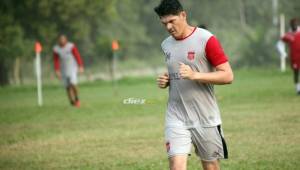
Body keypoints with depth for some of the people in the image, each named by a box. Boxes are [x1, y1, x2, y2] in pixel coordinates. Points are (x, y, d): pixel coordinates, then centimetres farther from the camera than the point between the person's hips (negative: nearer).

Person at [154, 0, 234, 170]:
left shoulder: (206, 39, -10)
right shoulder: (166, 44, 9)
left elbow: (228, 76, -13)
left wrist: (195, 75, -23)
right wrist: (165, 81, 3)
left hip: (206, 118, -3)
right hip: (176, 118, 4)